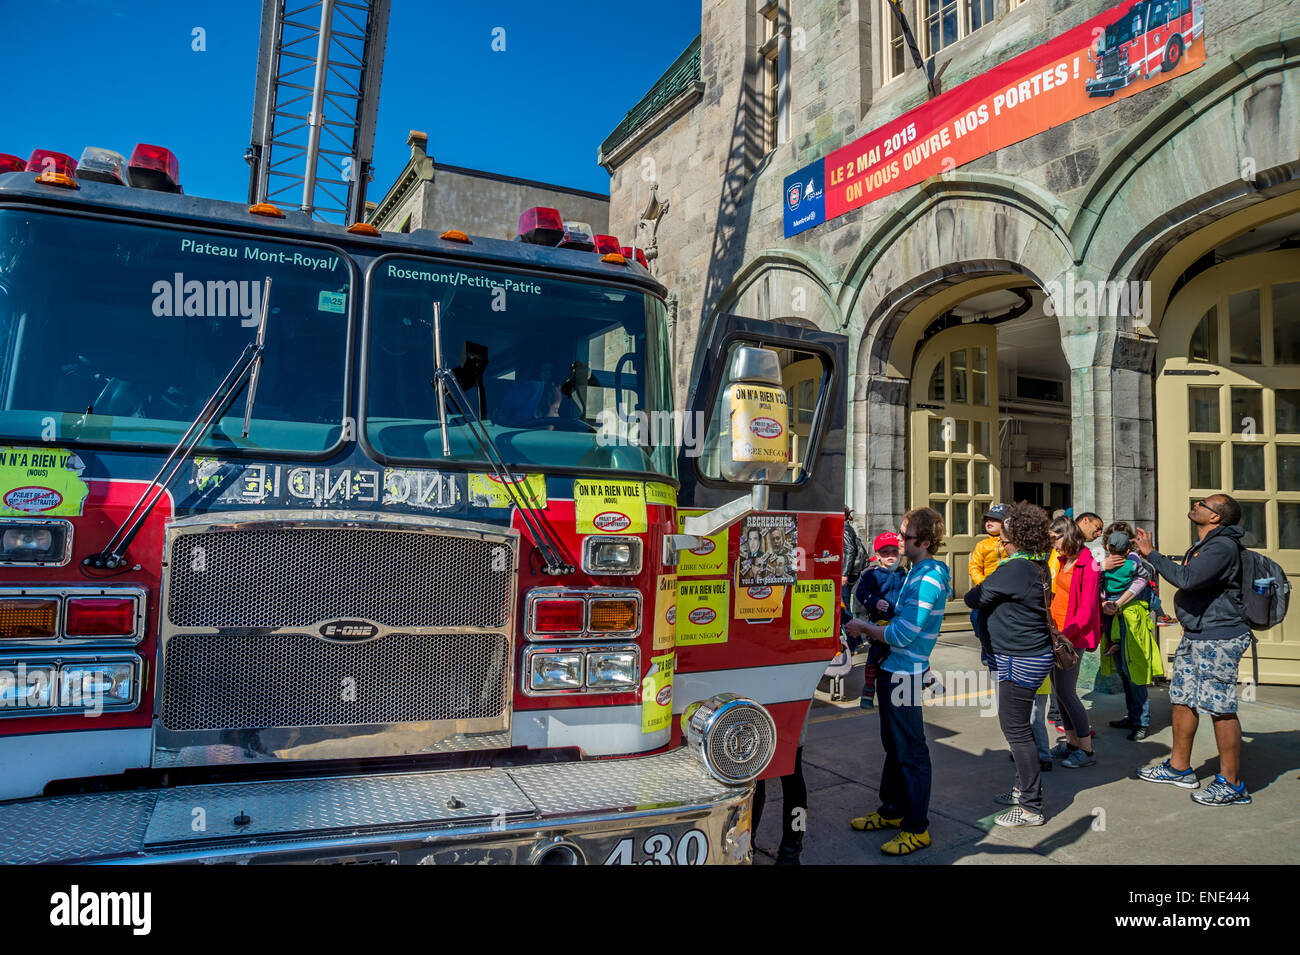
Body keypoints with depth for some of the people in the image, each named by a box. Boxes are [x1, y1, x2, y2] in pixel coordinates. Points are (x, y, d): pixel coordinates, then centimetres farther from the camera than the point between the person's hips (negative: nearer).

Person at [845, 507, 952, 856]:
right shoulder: (919, 572, 11)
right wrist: (871, 628, 6)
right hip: (894, 670, 10)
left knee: (911, 752, 1)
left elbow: (901, 635, -23)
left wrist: (864, 628, -9)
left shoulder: (928, 580, -21)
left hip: (906, 675, -10)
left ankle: (917, 829, 13)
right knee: (893, 746, 20)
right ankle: (893, 811, 35)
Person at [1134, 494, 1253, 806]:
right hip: (1195, 637, 10)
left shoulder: (1222, 546, -17)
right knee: (1182, 699, 15)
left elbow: (1187, 579, -30)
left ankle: (1231, 784, 5)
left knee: (1220, 709, -5)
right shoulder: (1203, 544, 15)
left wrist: (1152, 554, -22)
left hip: (1219, 639, -10)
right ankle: (1179, 768, 26)